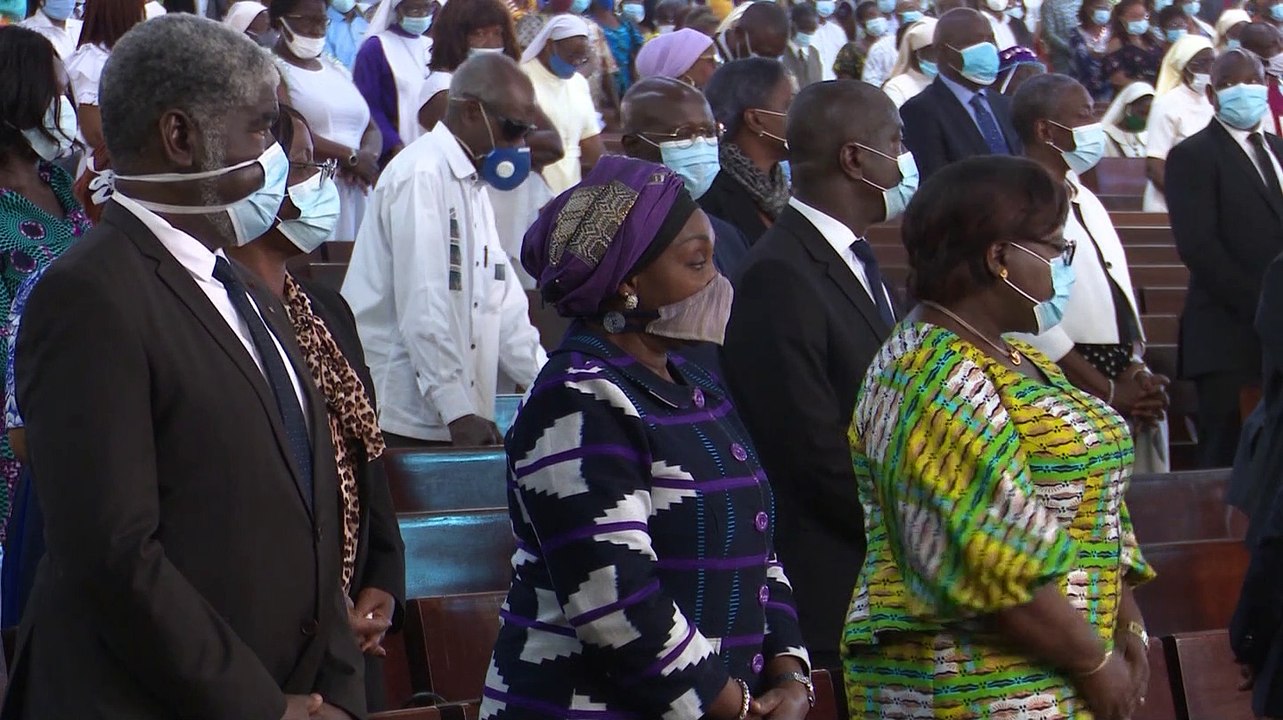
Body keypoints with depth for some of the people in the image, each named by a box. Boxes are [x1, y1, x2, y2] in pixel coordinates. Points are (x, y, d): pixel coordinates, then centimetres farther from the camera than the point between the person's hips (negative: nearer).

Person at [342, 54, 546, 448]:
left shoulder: (473, 186, 19)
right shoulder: (421, 176, -11)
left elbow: (504, 309, 19)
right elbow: (422, 309, -17)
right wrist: (458, 412, -19)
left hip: (458, 416, 9)